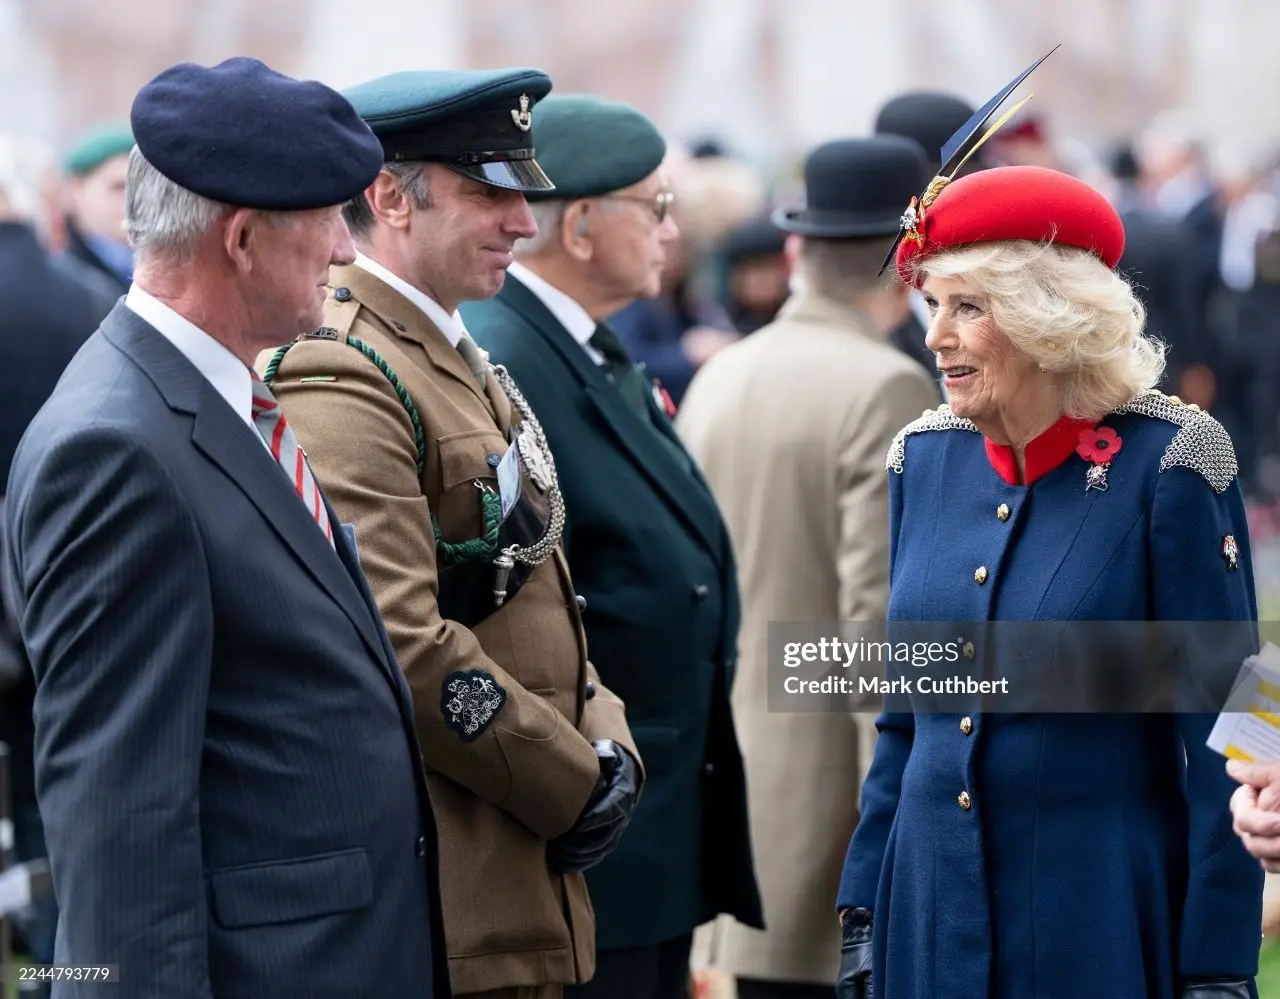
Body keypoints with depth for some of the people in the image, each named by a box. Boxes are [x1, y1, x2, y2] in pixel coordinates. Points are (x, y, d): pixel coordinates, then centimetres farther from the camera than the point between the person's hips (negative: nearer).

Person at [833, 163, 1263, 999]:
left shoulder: (1166, 462, -10)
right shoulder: (926, 460, 6)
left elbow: (1220, 733, -10)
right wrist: (863, 913, 10)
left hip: (1109, 926, -5)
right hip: (930, 909, 5)